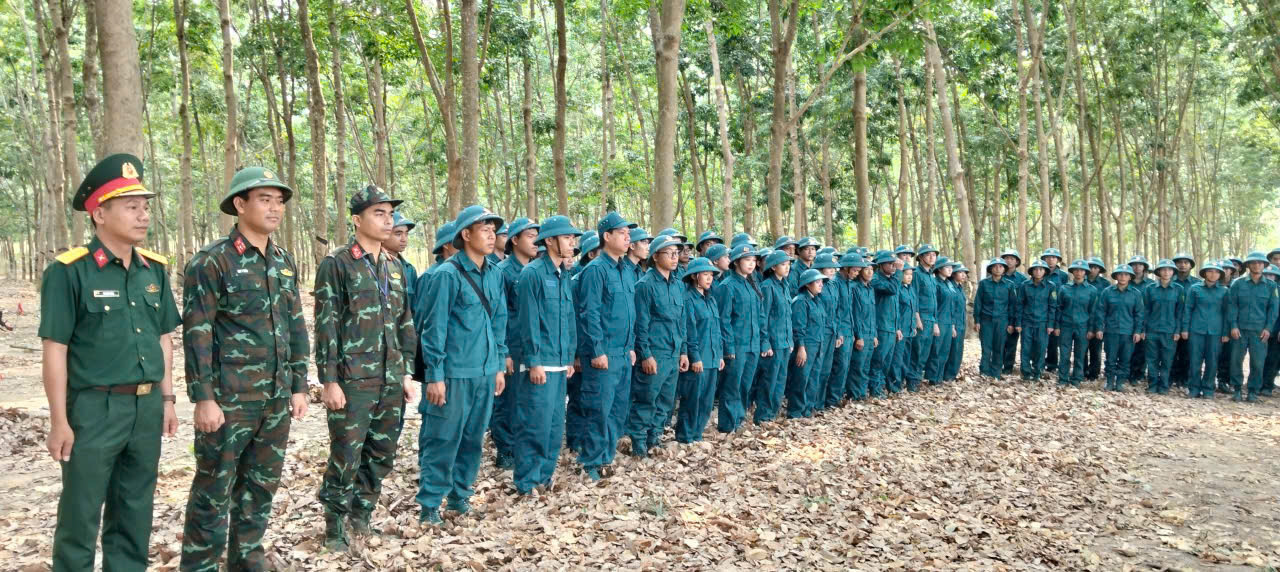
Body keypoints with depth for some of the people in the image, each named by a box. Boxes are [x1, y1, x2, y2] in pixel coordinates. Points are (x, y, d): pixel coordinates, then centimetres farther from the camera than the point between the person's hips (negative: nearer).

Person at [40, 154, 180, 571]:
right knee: (80, 516, 6)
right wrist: (59, 420, -12)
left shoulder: (155, 269, 7)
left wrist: (166, 399, 11)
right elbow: (54, 349, -11)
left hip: (147, 407, 5)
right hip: (93, 409, -5)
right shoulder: (69, 271, -11)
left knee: (135, 512, 16)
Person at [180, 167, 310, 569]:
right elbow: (196, 334, -12)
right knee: (214, 490, 4)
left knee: (262, 486, 14)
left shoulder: (285, 261, 11)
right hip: (229, 399, -6)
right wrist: (203, 398, -16)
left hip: (276, 399, 6)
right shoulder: (211, 261, -10)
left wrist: (299, 386, 11)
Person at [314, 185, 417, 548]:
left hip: (390, 380, 6)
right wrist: (330, 381, -14)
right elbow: (326, 326, -10)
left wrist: (406, 372, 11)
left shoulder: (394, 268, 12)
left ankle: (362, 513, 32)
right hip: (352, 381, -6)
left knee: (382, 454, 13)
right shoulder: (336, 264, -7)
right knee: (346, 457, 1)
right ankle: (334, 525, 19)